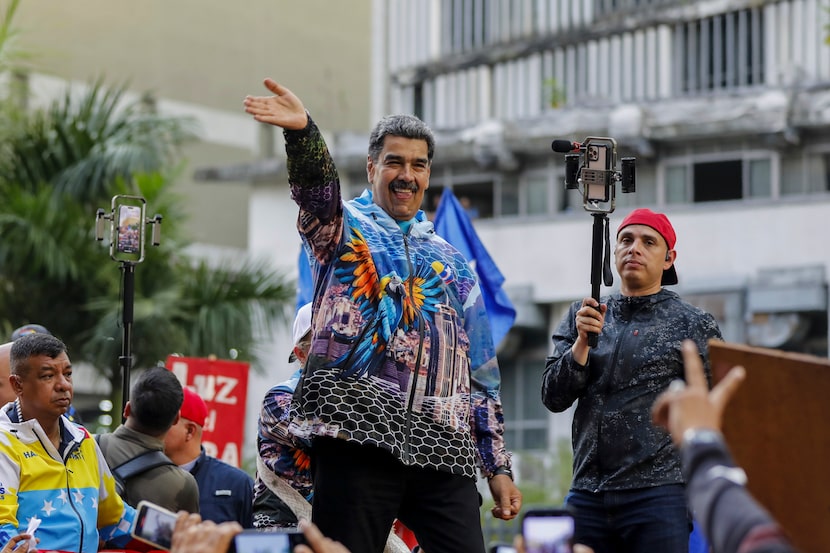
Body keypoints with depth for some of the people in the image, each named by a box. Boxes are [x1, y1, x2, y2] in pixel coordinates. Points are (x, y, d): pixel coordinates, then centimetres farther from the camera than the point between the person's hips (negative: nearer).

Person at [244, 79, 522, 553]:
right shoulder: (343, 226, 11)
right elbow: (317, 186, -14)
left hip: (443, 451, 4)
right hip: (357, 439, -3)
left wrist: (498, 465, 14)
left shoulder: (454, 264, 22)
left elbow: (482, 372, 21)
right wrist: (302, 131, -37)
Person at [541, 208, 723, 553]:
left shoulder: (692, 326, 3)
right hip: (587, 494, 4)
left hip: (657, 494, -3)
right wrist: (582, 342, -8)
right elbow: (553, 399, 7)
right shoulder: (582, 316, 14)